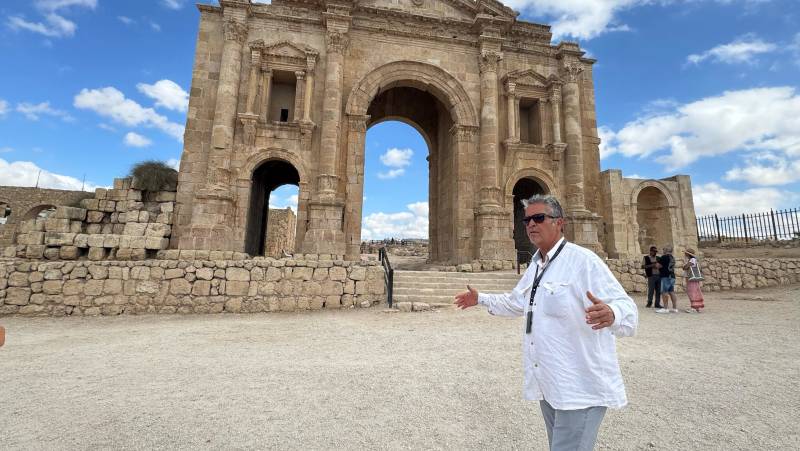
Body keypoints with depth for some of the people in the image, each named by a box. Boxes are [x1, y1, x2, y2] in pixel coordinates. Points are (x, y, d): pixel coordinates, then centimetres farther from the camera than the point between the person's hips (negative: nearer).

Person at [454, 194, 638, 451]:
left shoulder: (583, 260, -17)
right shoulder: (534, 266, 9)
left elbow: (625, 307, -25)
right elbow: (515, 303, 24)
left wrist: (610, 314, -46)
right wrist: (480, 299, 25)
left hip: (580, 387, -8)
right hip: (547, 384, 8)